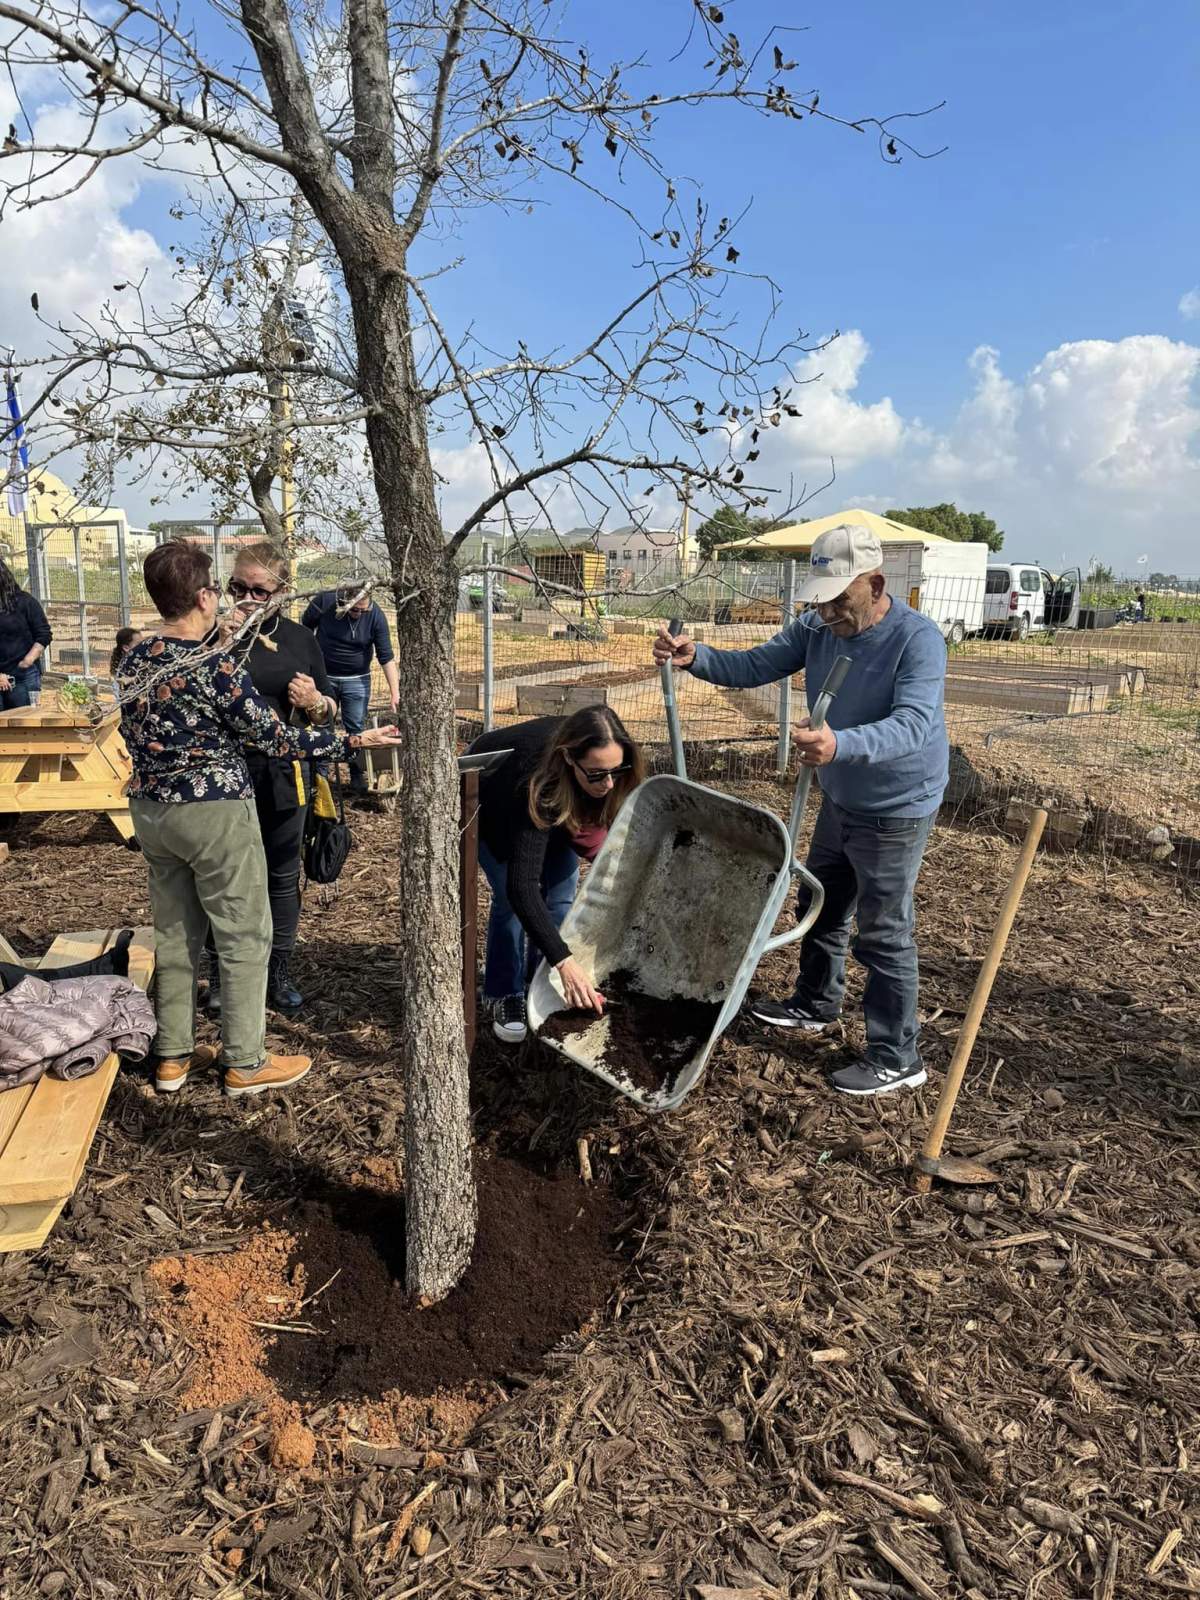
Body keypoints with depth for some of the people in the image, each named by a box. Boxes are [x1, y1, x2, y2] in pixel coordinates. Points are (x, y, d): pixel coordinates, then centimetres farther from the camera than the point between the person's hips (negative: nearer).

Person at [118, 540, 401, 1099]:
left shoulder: (133, 661, 2)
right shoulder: (217, 665, -20)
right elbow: (274, 738, -15)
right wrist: (353, 740, -9)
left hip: (151, 809, 8)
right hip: (215, 812, -8)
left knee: (174, 934, 17)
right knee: (245, 938, 5)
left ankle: (173, 1056, 26)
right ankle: (245, 1064, 14)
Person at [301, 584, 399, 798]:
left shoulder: (375, 616, -18)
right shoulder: (324, 602, -18)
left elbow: (387, 658, -17)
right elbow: (304, 630, 0)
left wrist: (395, 694, -23)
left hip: (357, 680, 0)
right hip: (324, 676, 1)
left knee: (356, 731, 2)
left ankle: (358, 784, 11)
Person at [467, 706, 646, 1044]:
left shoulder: (616, 777, -33)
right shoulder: (537, 783, -47)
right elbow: (521, 885, -51)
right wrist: (564, 961, -55)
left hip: (560, 802, 4)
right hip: (489, 803, -4)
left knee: (561, 891, -7)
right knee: (509, 897, -13)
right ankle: (505, 997, 6)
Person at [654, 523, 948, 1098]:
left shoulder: (918, 639, -26)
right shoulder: (817, 626, -6)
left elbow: (912, 725, -38)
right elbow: (755, 666, -7)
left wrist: (841, 744, -57)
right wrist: (695, 658, -26)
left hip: (896, 810, -8)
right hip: (840, 800, 8)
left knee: (883, 932, 0)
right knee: (820, 906, 22)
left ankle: (896, 1058, 16)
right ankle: (815, 1005, 44)